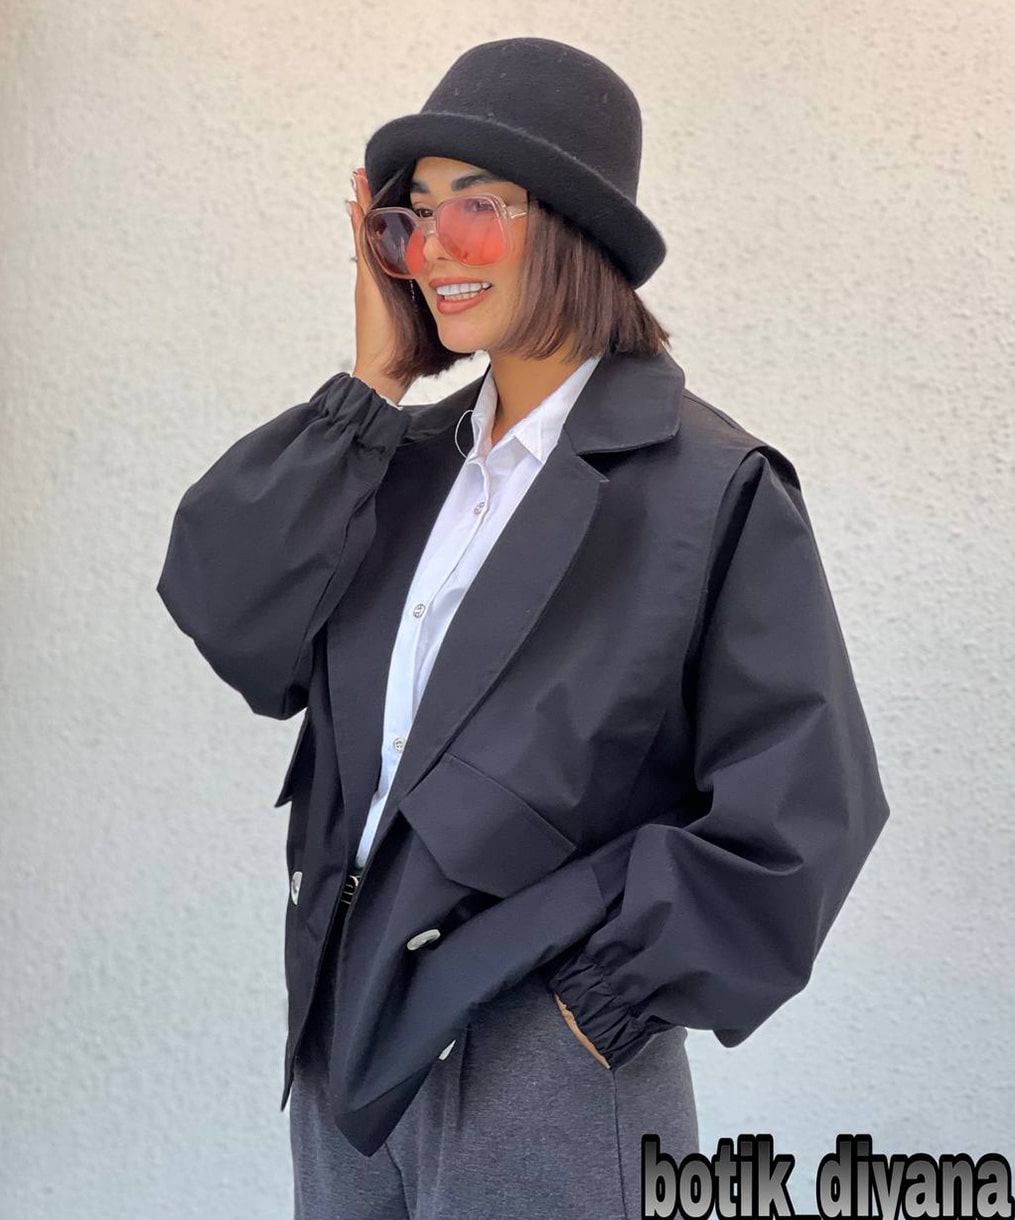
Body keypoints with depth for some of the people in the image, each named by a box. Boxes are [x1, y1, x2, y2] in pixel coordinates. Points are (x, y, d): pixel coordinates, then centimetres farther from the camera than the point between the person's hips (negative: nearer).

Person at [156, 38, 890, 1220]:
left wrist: (602, 996, -11)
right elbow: (228, 623, -6)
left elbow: (794, 819, -12)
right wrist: (367, 387, -6)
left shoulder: (711, 489, -11)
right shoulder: (406, 456, 6)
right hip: (346, 1038, 6)